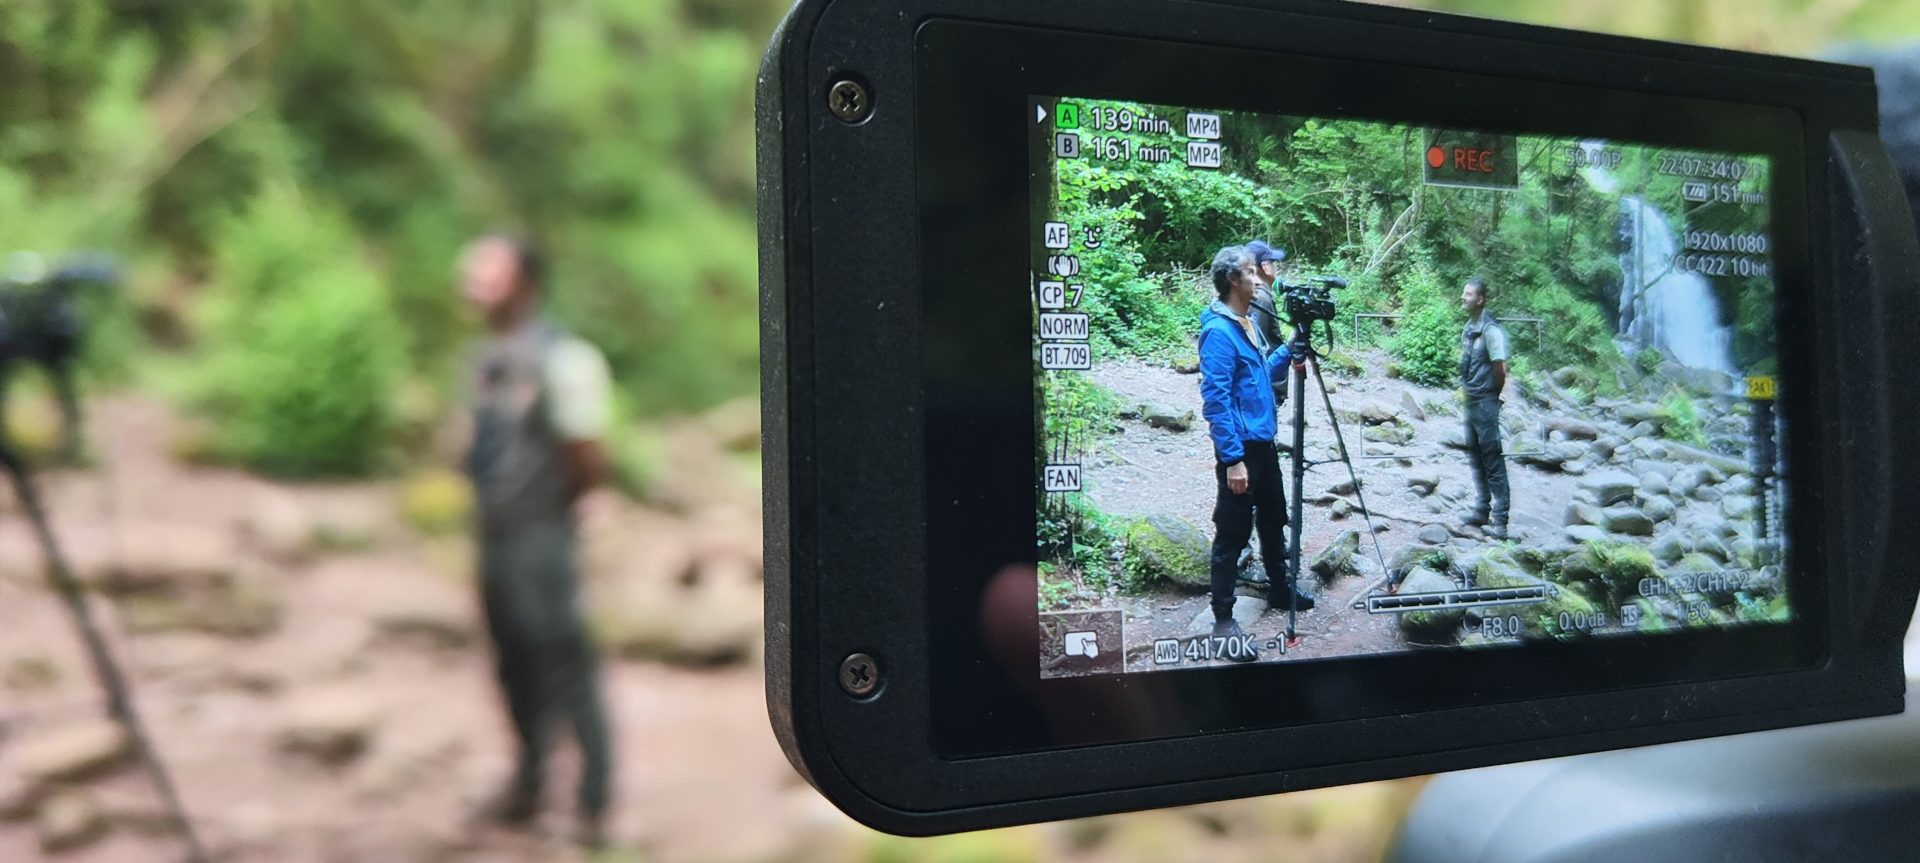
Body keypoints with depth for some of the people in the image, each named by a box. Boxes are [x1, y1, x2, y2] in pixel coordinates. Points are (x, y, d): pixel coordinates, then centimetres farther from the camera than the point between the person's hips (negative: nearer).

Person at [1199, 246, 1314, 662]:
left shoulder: (1249, 322, 10)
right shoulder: (1218, 331, -18)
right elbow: (1215, 398, -22)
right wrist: (1232, 458, -25)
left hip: (1263, 441, 10)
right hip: (1239, 448, -9)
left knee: (1274, 519, 22)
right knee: (1232, 533, -3)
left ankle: (1282, 589, 39)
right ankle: (1223, 620, 5)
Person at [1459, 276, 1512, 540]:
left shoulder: (1490, 329, -17)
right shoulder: (1468, 327, 8)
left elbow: (1500, 369, -17)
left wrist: (1491, 395, -4)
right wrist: (1466, 387, 10)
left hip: (1485, 402, -9)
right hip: (1471, 400, 9)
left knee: (1493, 459, -6)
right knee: (1475, 457, 15)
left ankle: (1500, 520, -5)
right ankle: (1482, 510, 25)